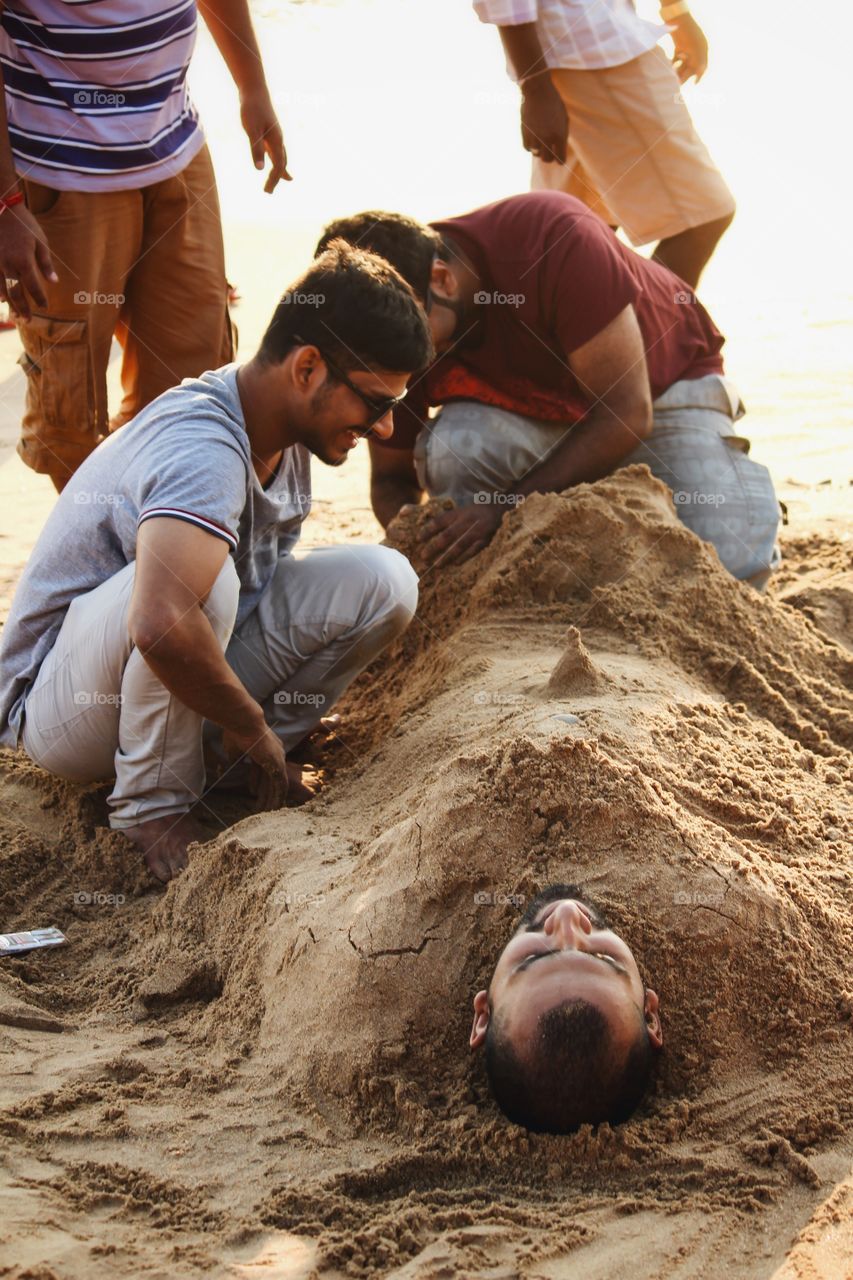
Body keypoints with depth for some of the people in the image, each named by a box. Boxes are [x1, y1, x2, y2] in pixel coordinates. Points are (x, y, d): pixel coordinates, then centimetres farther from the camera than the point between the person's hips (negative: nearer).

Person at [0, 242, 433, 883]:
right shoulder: (203, 446, -31)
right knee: (197, 577, -40)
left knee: (382, 581, -10)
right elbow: (162, 624, -46)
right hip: (61, 705, -8)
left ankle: (221, 762, 0)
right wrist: (252, 726, -29)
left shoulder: (286, 436, 0)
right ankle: (155, 806, -17)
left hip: (185, 680, 8)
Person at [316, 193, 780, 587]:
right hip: (536, 415, 3)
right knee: (452, 445, -33)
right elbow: (391, 479, -7)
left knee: (734, 562, -27)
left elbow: (628, 413, -32)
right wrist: (420, 550, -30)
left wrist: (507, 508, -35)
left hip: (663, 388, -3)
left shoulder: (556, 240, -35)